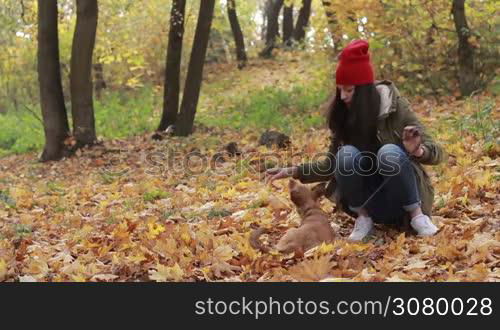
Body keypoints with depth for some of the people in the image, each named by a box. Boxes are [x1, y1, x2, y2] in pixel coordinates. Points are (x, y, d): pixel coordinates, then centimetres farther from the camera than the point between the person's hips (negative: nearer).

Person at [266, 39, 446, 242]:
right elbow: (332, 164, 5)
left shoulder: (395, 107, -14)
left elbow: (436, 152, -15)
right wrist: (294, 171, -6)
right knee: (346, 154, -24)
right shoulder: (342, 116, -3)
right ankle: (363, 217, -8)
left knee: (390, 152, -31)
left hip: (405, 199, -3)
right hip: (369, 201, 3)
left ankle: (417, 215, -16)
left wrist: (417, 151, -38)